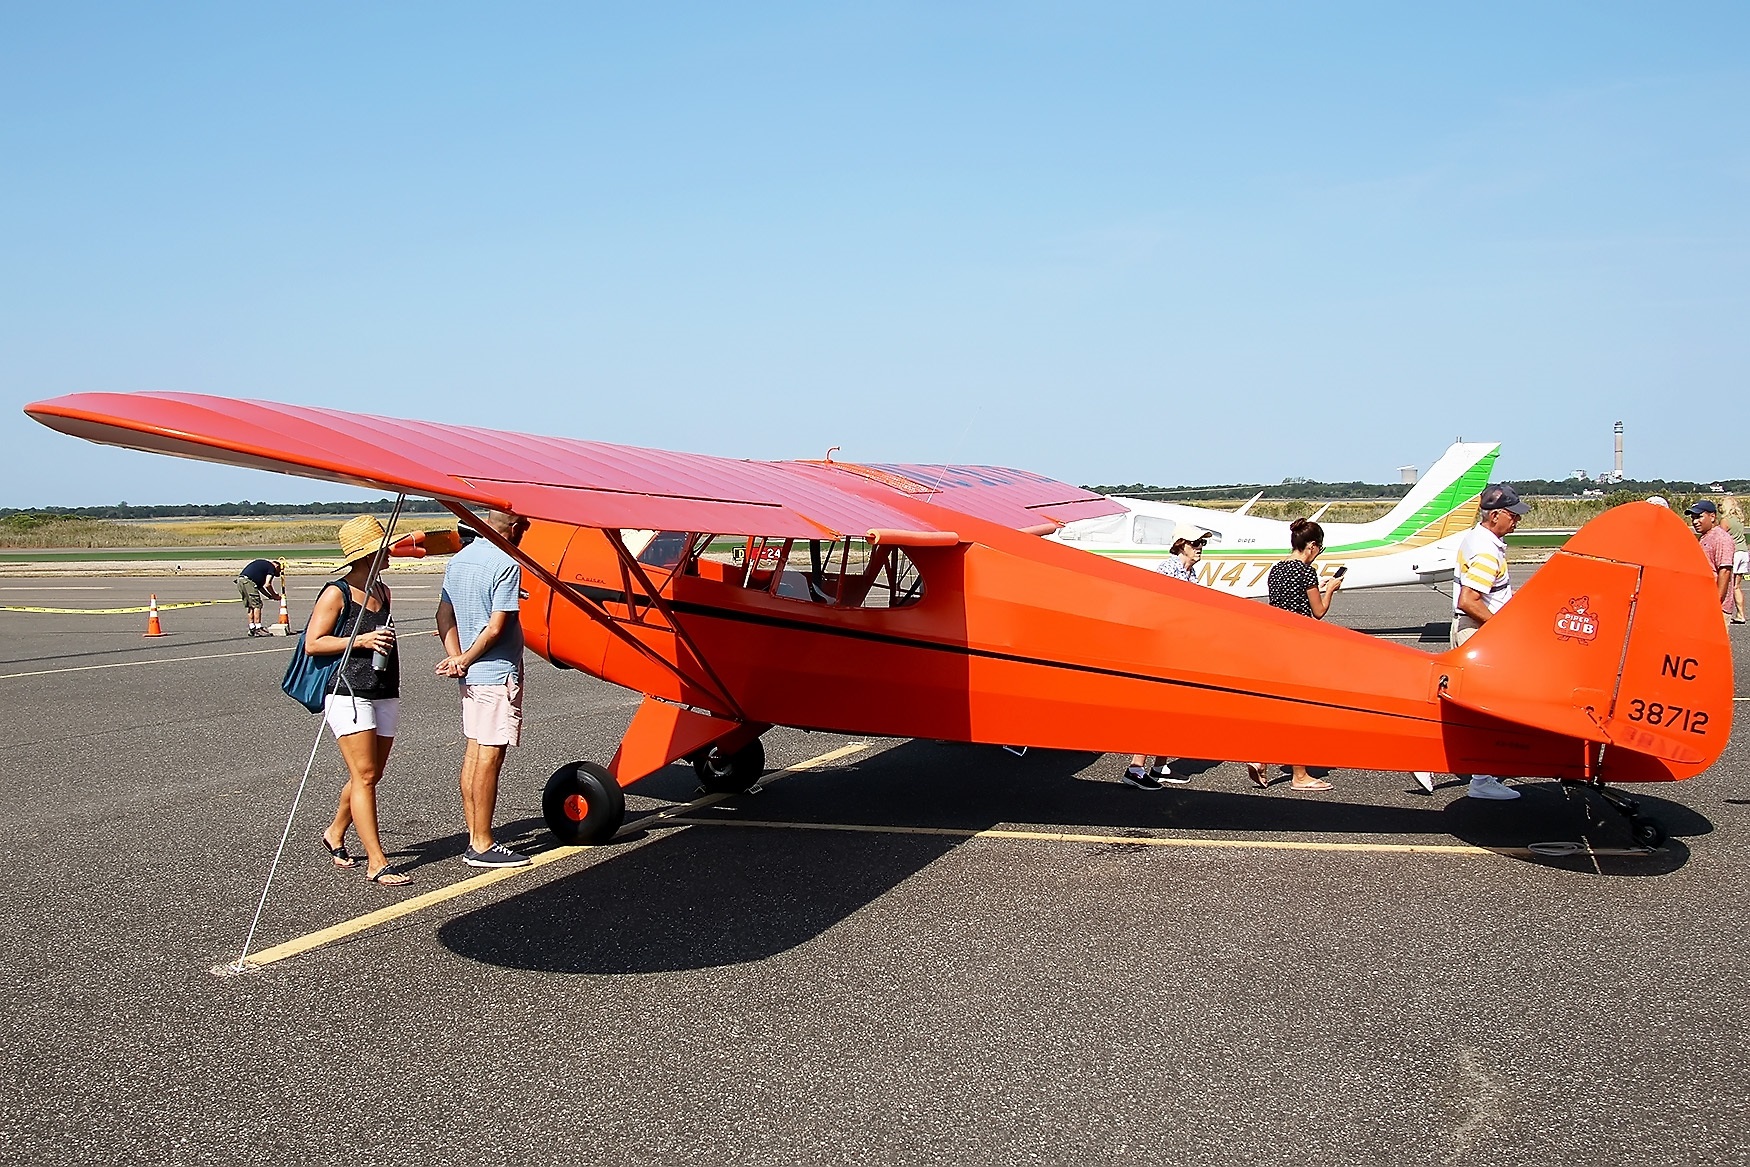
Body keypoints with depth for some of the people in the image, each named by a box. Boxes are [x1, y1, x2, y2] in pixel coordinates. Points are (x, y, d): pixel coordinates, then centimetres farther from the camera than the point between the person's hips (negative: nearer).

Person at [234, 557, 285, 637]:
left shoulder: (263, 564, 30)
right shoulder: (272, 567, 5)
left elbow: (259, 586, 27)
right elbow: (267, 585, -5)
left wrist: (270, 596, 22)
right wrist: (275, 595, 9)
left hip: (240, 580, 9)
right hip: (248, 581, -9)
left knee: (249, 606, 15)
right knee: (257, 605, -2)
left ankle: (252, 628, 18)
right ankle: (258, 629, -3)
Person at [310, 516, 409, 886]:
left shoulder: (383, 592, 16)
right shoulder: (336, 594, -6)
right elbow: (312, 643, -9)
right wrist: (360, 641, -17)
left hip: (385, 695, 8)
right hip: (348, 693, -7)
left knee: (370, 774, 12)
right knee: (364, 776, -9)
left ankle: (335, 834, 36)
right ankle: (376, 863, -9)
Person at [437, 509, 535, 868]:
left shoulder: (458, 560, 10)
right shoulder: (506, 564, -16)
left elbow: (444, 615, 11)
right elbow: (496, 628, -19)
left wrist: (455, 657, 1)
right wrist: (464, 660, -8)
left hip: (471, 675, 9)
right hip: (498, 674, -9)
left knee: (474, 752, 13)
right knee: (489, 757, -4)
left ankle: (474, 838, 19)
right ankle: (482, 846, 1)